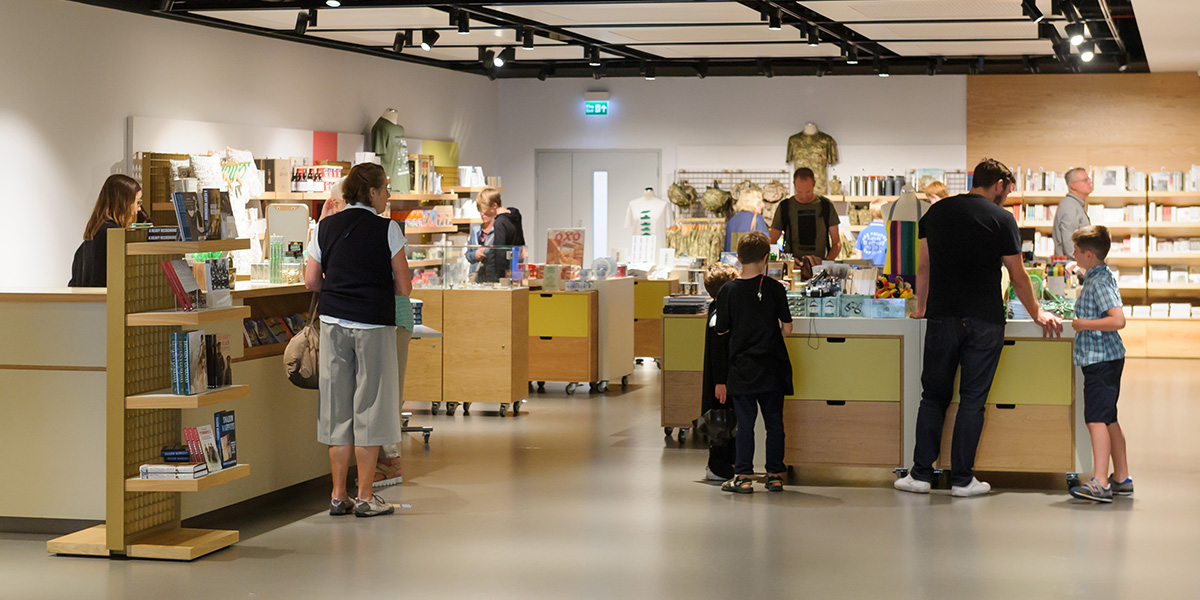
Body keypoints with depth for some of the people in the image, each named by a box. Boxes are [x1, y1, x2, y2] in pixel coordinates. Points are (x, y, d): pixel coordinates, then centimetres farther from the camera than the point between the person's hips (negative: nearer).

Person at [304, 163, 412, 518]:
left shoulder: (325, 228, 6)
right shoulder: (386, 230, -6)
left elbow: (311, 282, 7)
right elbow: (404, 287, -6)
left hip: (333, 324, 4)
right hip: (373, 325, -4)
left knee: (337, 408, 9)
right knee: (370, 407, 2)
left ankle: (339, 496, 13)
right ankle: (365, 497, 4)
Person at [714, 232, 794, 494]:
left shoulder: (728, 290, -4)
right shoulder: (775, 288, -4)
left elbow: (721, 334, 0)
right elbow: (787, 328, 1)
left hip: (740, 369, 0)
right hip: (772, 369, 0)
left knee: (745, 423, 5)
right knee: (774, 422, 9)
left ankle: (743, 476, 6)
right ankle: (775, 474, 13)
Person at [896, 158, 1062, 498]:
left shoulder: (936, 212, 10)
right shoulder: (1001, 219, -2)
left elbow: (924, 268, 16)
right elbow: (1018, 277, 3)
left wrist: (920, 308, 29)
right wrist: (1037, 314, 16)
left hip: (942, 318, 3)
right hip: (984, 322, -3)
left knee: (934, 396, 10)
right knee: (973, 399, 3)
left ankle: (920, 475, 8)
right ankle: (962, 479, 5)